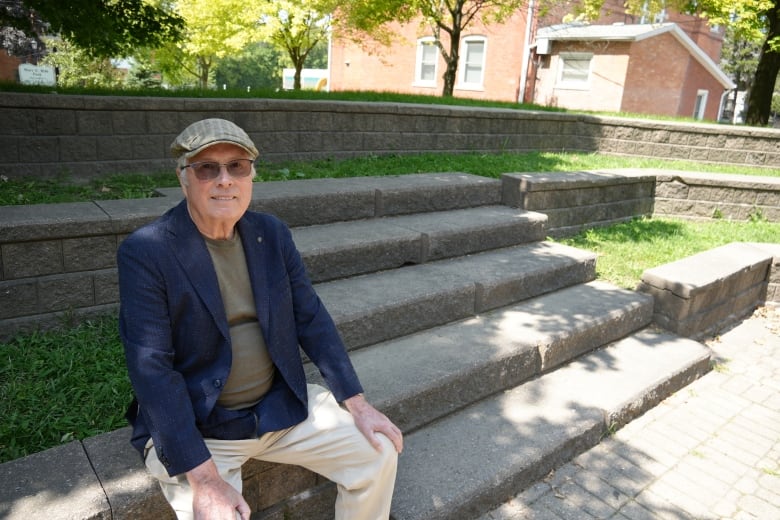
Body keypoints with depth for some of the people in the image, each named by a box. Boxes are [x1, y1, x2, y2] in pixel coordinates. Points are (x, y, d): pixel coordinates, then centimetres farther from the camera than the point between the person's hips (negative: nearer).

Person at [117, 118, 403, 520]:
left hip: (281, 407, 5)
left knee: (379, 453, 0)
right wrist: (204, 479, -24)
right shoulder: (144, 252, -15)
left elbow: (311, 318, 3)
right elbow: (152, 370, -19)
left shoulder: (272, 233, 0)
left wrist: (357, 404, -1)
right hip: (192, 428, -4)